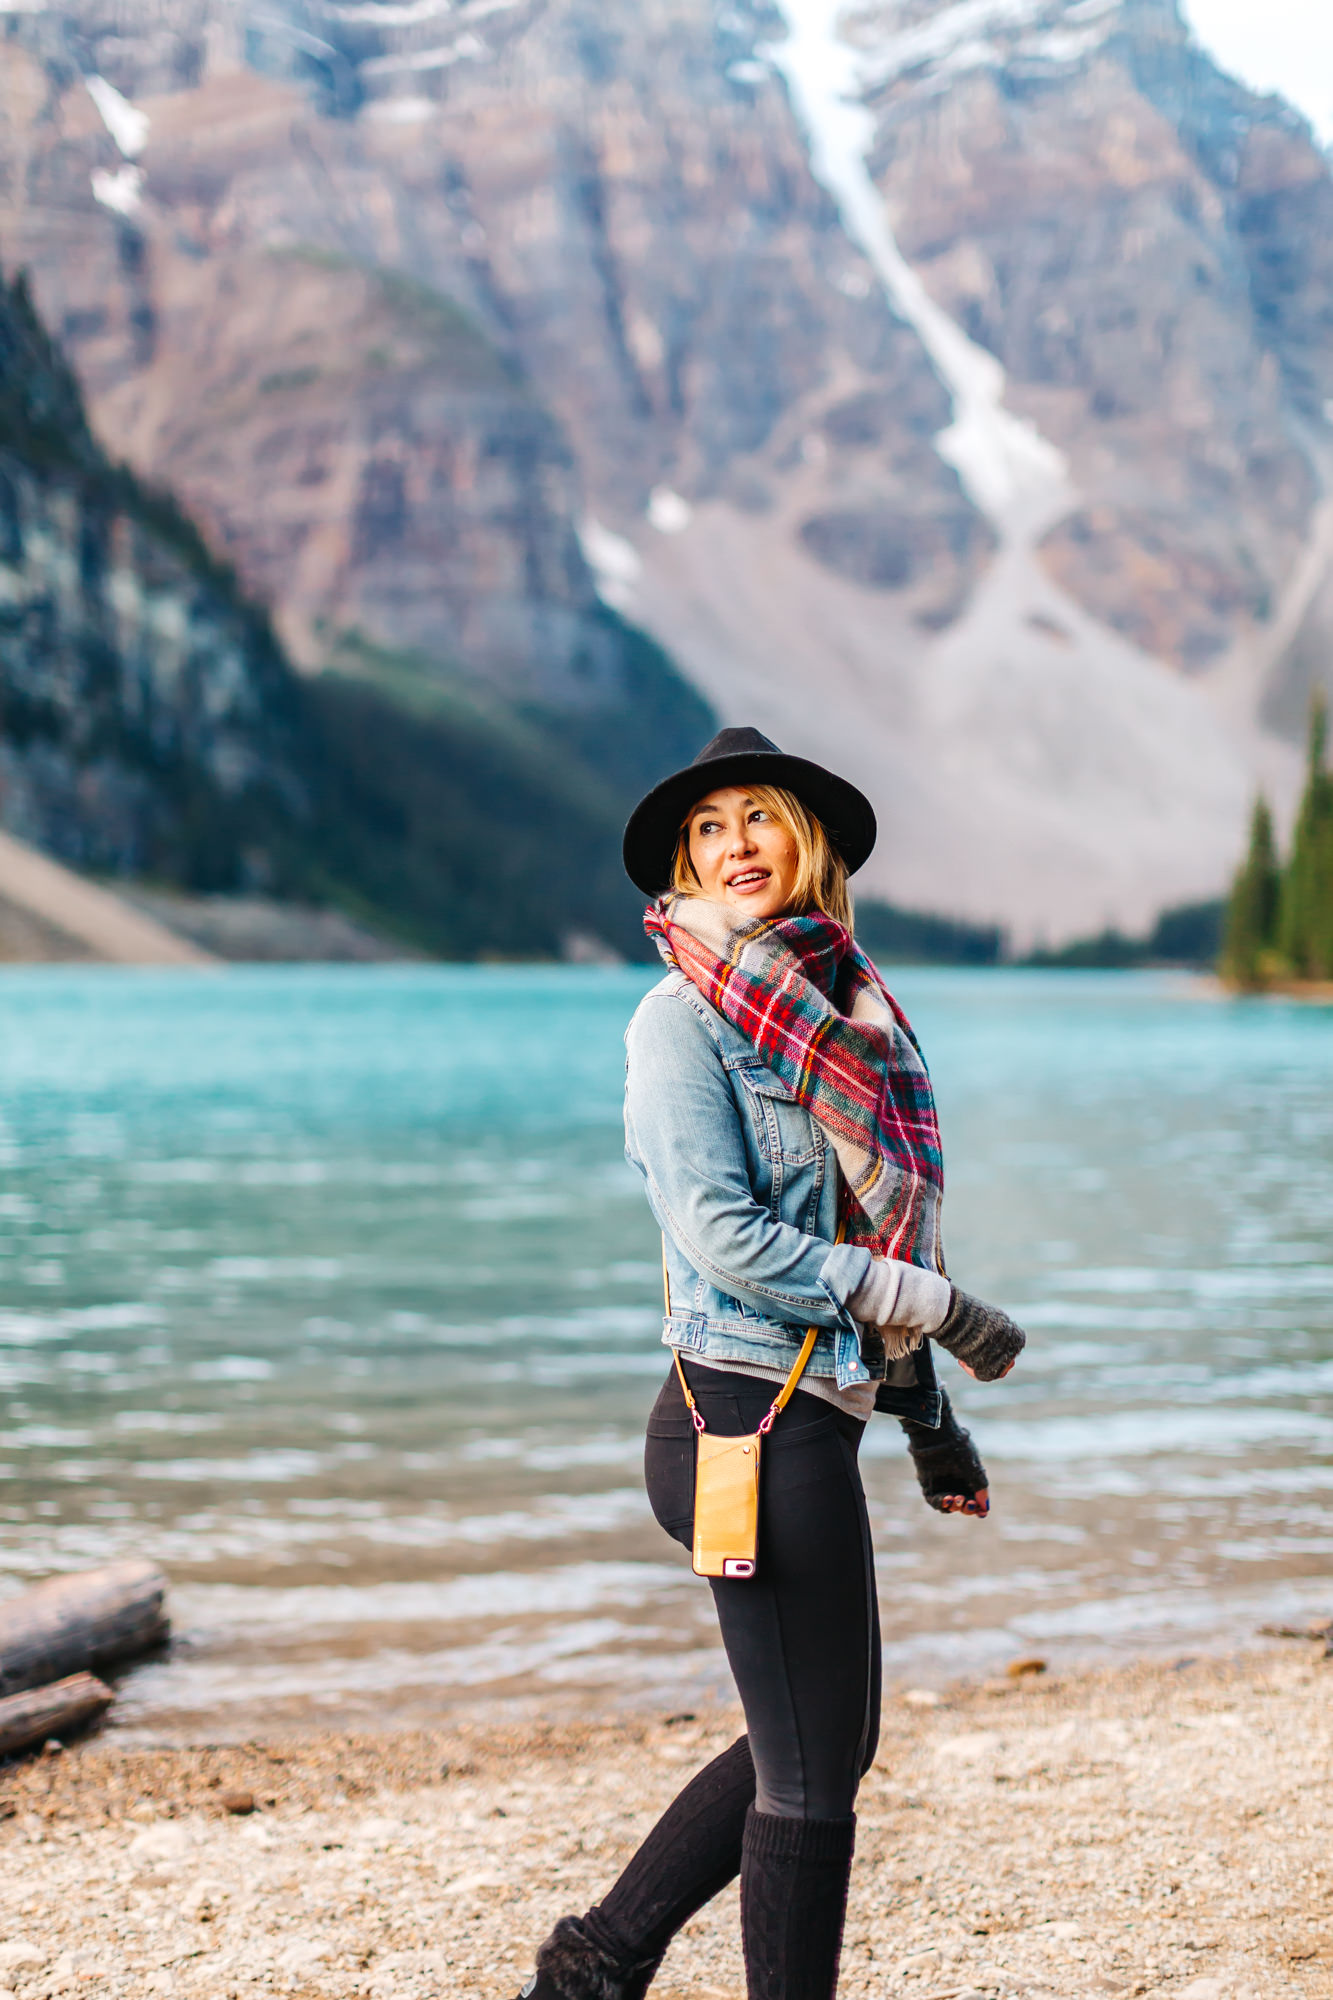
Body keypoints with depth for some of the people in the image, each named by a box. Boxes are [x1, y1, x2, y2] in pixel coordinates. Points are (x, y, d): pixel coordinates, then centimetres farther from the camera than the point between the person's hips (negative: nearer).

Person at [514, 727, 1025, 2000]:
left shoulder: (835, 1011, 14)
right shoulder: (684, 1018, -10)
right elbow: (725, 1237, -18)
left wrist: (927, 1414, 22)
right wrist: (942, 1307, -15)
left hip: (807, 1421, 9)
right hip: (754, 1417, -9)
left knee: (828, 1743, 19)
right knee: (810, 1774, 0)